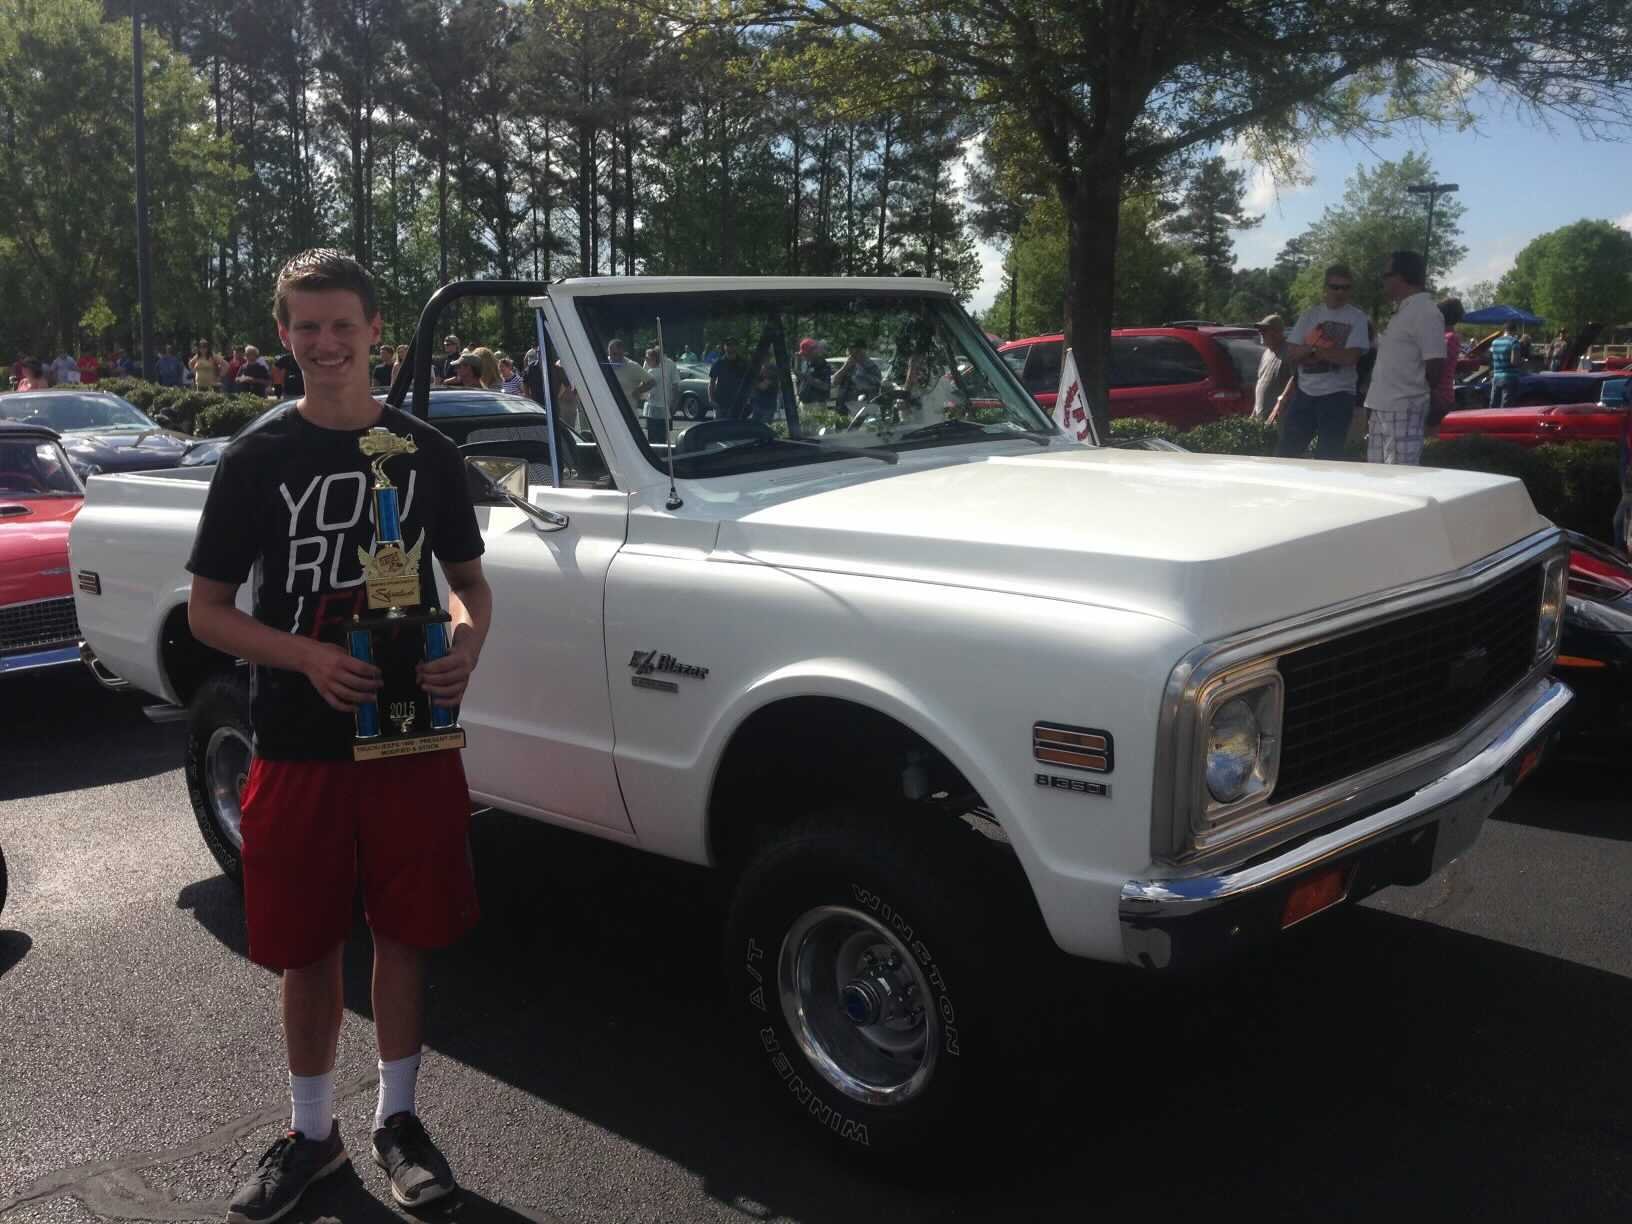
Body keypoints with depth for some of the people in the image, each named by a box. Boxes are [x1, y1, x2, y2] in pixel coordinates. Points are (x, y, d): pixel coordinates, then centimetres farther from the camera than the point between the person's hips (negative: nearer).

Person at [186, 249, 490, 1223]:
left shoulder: (425, 451, 3)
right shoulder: (259, 458, -1)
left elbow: (469, 579, 12)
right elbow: (206, 611, 0)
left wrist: (469, 641, -11)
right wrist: (307, 657, -18)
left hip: (414, 737, 1)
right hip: (299, 747, -1)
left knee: (405, 932, 10)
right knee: (308, 947, 9)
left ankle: (399, 1119, 29)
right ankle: (312, 1132, 29)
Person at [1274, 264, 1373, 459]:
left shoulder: (1357, 319, -2)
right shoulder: (1310, 315, 9)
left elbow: (1350, 357, -15)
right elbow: (1289, 355, 2)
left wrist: (1313, 350, -11)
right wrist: (1314, 348, -15)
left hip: (1337, 394, -4)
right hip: (1305, 392, 4)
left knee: (1327, 458, 1)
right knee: (1285, 450, 6)